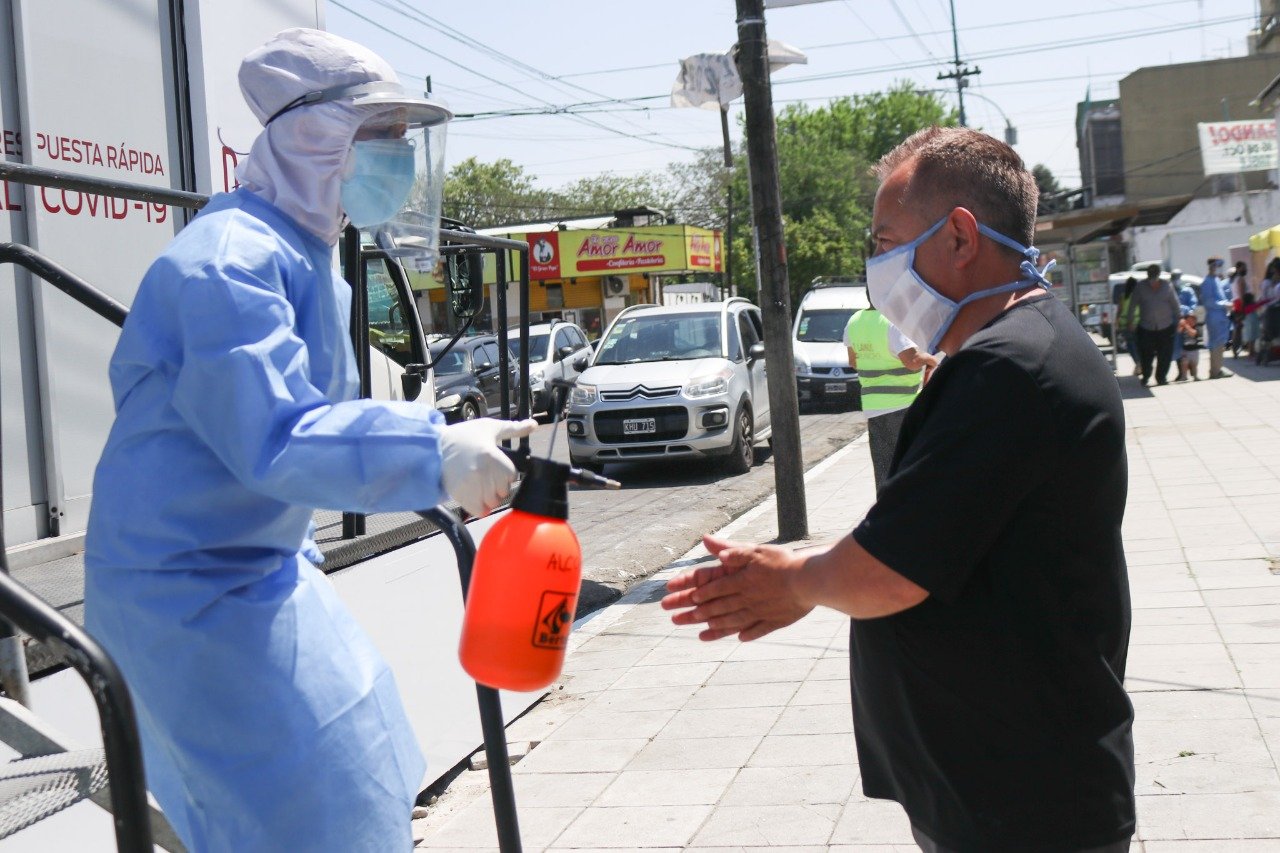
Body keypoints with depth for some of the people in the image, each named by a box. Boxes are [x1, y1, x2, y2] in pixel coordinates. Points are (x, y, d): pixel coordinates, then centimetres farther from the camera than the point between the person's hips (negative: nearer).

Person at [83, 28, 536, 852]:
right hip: (194, 590, -10)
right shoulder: (231, 259, -24)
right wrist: (435, 450, -44)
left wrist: (298, 555, 22)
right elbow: (274, 439, -35)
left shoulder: (304, 255, 10)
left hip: (261, 572, 10)